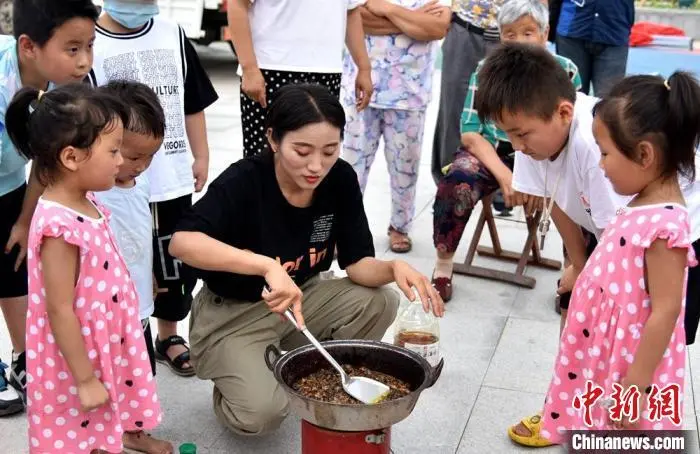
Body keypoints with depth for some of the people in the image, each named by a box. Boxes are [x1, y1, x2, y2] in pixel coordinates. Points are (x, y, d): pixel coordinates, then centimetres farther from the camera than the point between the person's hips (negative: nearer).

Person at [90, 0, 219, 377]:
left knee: (178, 263, 16)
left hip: (173, 179, 5)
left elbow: (193, 104, 13)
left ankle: (168, 337, 36)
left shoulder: (172, 35, 6)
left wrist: (201, 157, 11)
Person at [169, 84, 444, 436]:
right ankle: (231, 385, 11)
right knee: (261, 412, -26)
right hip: (231, 313, -5)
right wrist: (268, 266, -51)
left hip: (303, 297, 5)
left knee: (380, 303, -18)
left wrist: (394, 268, -32)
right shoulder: (243, 182, -26)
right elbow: (182, 242, -41)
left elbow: (357, 263, -9)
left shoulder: (341, 180, -12)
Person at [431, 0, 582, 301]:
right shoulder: (487, 69, -1)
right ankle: (442, 271, -11)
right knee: (455, 183, -31)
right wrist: (504, 175, -21)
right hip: (491, 154, 0)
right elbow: (470, 133, -6)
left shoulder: (566, 71, 0)